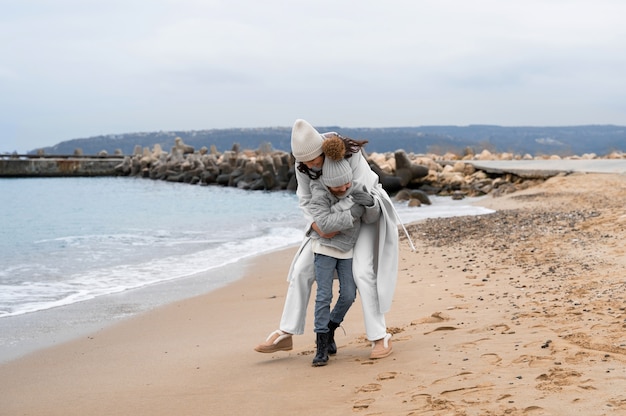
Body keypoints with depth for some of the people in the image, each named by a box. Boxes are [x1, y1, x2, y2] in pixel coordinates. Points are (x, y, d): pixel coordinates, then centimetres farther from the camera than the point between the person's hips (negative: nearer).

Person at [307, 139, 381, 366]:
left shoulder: (357, 190, -10)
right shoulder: (319, 194, -20)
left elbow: (372, 218, -9)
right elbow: (324, 223, -30)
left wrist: (370, 203, -30)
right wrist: (352, 213, -31)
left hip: (348, 249, 4)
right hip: (325, 247, -4)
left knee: (349, 295, -1)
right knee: (324, 295, -10)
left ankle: (330, 329, 24)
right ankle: (322, 346, -4)